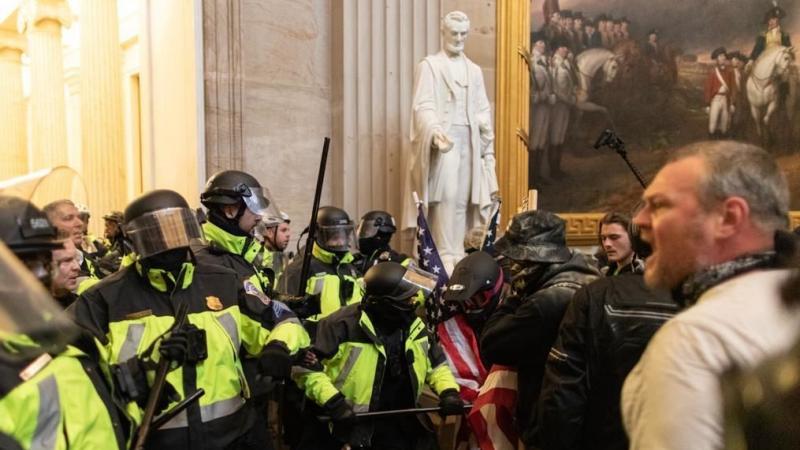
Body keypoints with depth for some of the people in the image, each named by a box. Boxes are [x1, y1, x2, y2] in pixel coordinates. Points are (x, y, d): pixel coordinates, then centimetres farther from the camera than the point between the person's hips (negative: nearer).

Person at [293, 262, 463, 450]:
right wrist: (332, 401, -24)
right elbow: (306, 365, -19)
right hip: (346, 422, -4)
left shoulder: (415, 326, -1)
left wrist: (449, 392, -5)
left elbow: (436, 363, 12)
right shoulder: (344, 324, -22)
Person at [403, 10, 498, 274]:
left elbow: (483, 111, 18)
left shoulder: (474, 70, 20)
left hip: (470, 142, 5)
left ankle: (459, 254, 7)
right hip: (444, 140, -5)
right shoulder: (429, 66, 3)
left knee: (464, 198, 2)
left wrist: (488, 149, 9)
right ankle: (446, 256, -14)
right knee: (447, 195, -17)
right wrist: (435, 132, -30)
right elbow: (423, 106, -10)